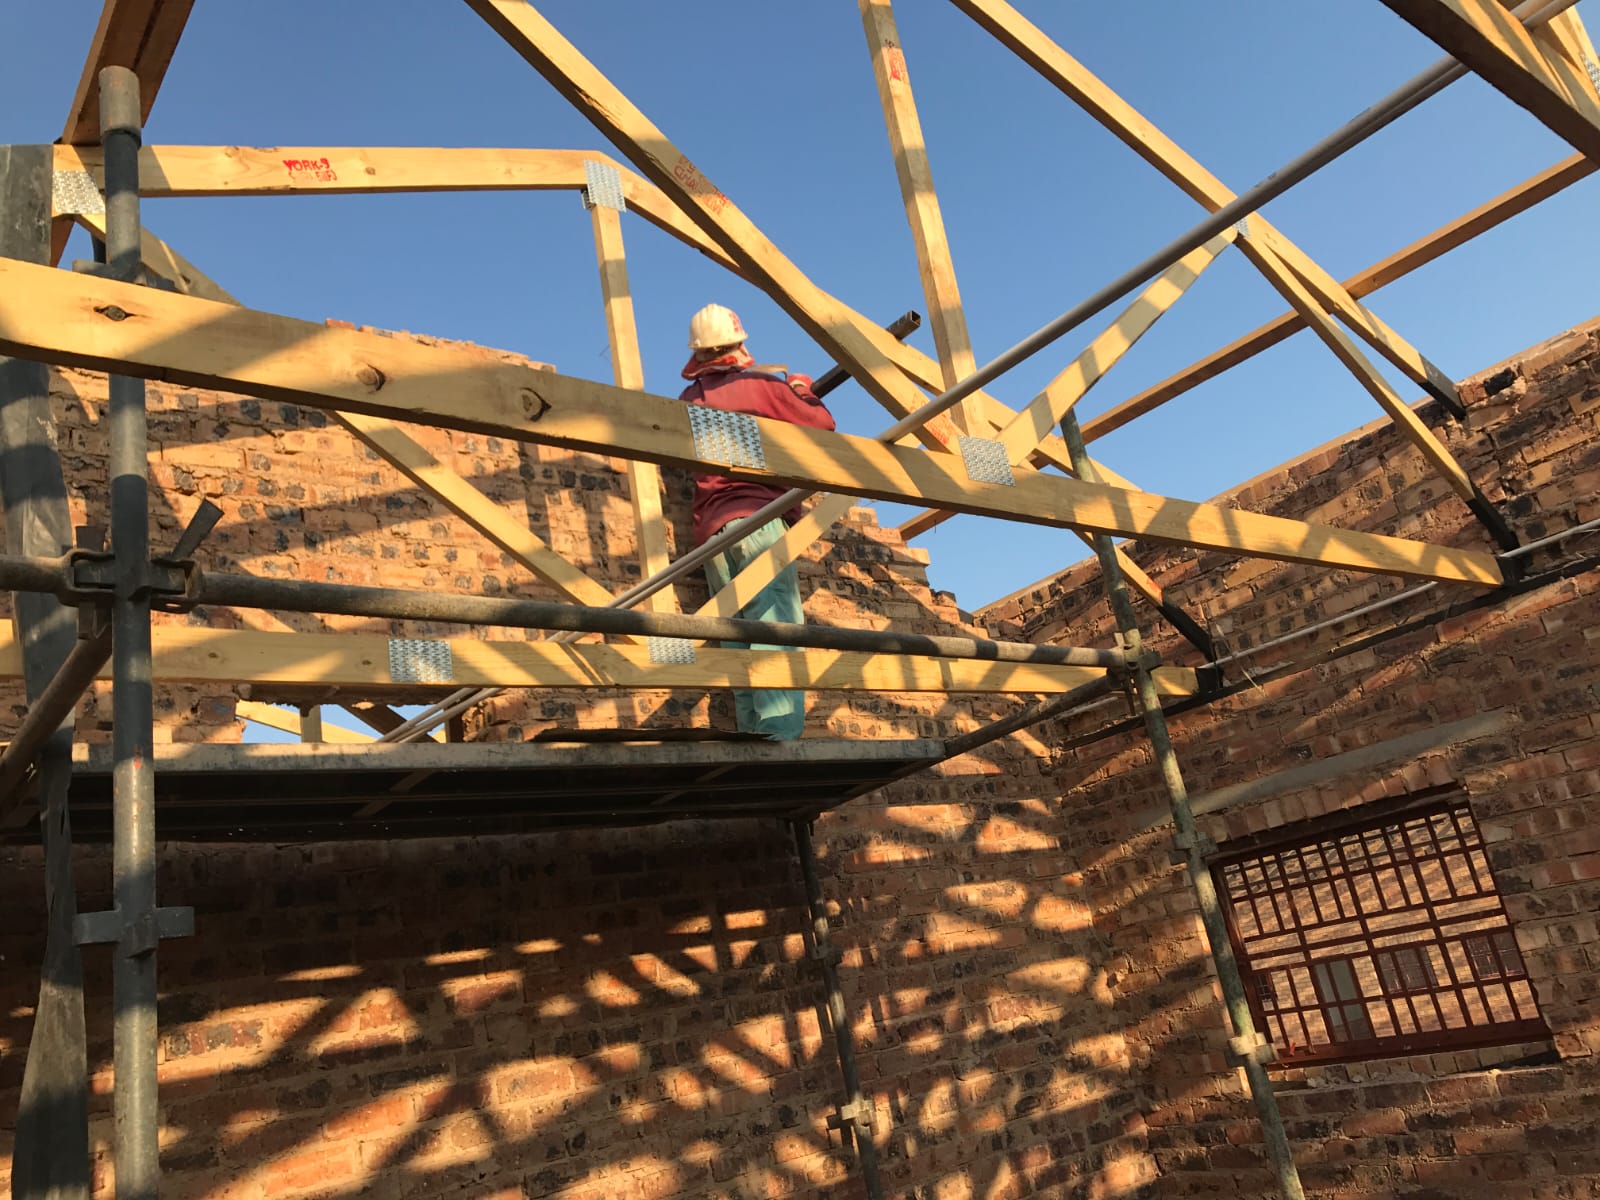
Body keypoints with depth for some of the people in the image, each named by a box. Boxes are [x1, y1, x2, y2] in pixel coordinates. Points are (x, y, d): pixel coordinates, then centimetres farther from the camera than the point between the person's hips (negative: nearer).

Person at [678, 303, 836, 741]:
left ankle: (753, 735, -1)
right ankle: (780, 734, -24)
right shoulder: (762, 384, 4)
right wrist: (802, 391, 26)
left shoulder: (689, 399, 18)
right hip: (759, 520, -5)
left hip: (711, 529, 6)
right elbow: (822, 423, 6)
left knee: (739, 640, 5)